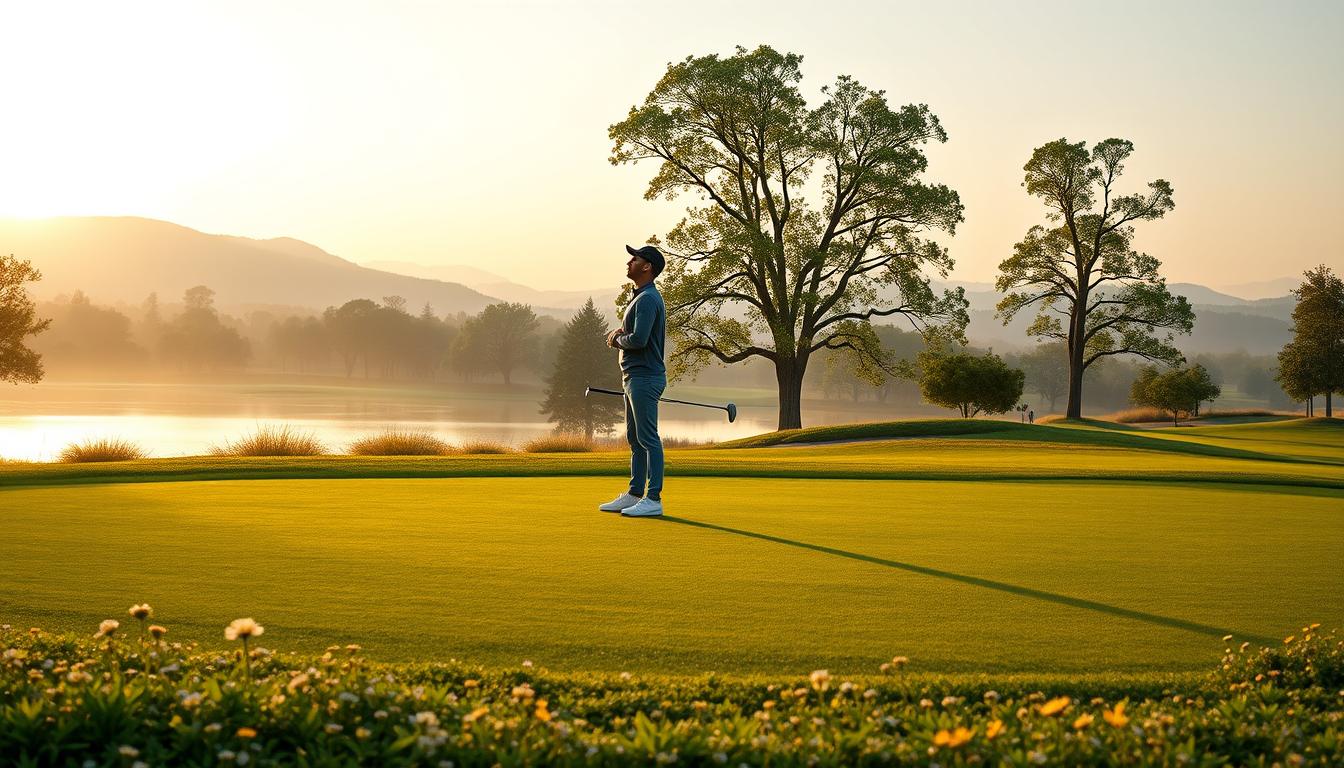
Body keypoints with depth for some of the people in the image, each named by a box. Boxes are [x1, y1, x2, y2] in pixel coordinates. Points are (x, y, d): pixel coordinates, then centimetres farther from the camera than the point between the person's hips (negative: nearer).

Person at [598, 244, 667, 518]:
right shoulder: (639, 297, 19)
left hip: (645, 377, -11)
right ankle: (634, 495, 20)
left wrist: (617, 340, -6)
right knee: (635, 439, 14)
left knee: (648, 438, -9)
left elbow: (639, 339, -25)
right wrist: (619, 333, 4)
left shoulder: (648, 299, -15)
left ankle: (653, 499, -8)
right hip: (634, 377, 11)